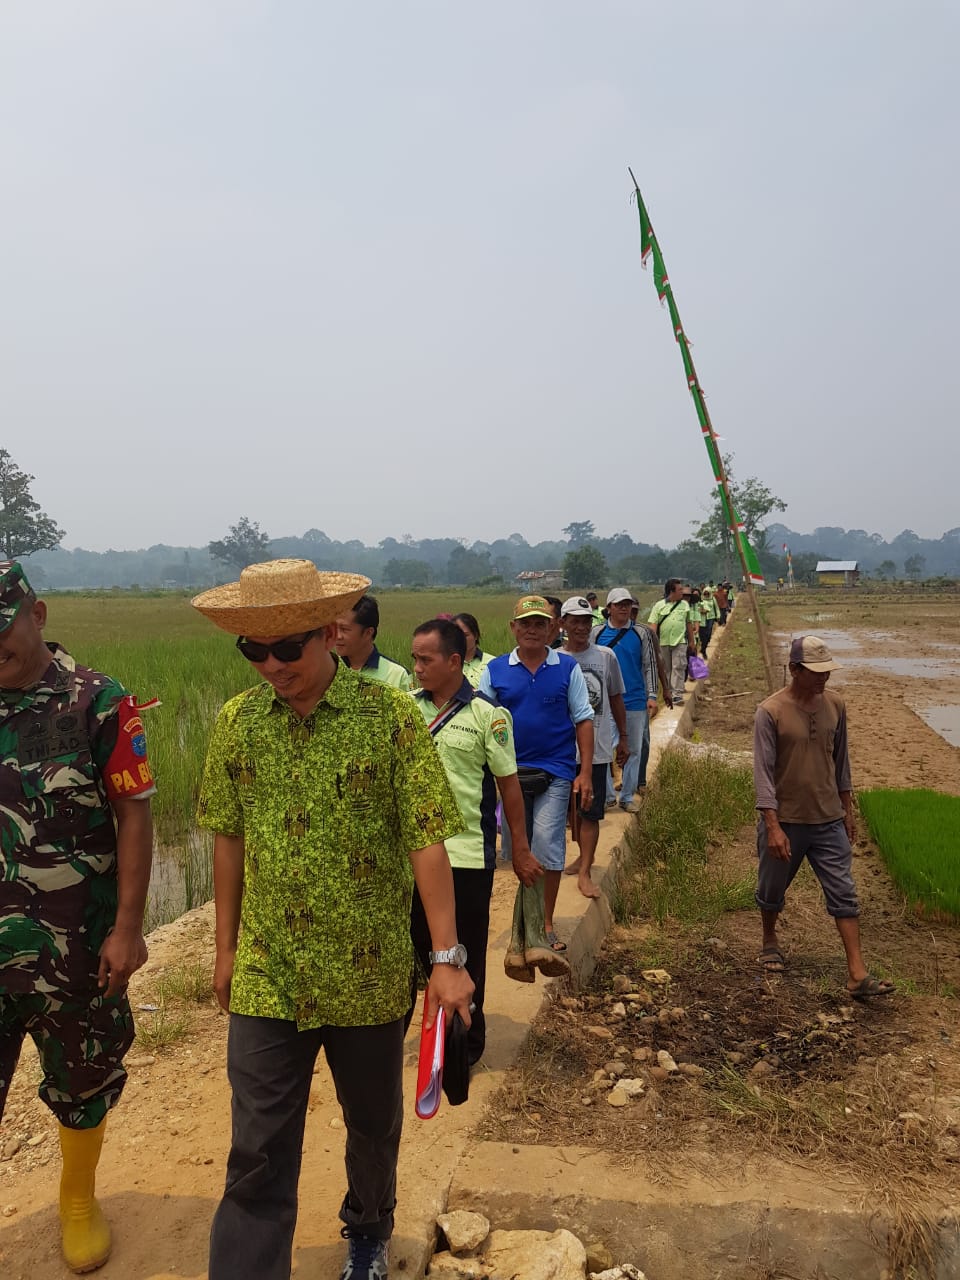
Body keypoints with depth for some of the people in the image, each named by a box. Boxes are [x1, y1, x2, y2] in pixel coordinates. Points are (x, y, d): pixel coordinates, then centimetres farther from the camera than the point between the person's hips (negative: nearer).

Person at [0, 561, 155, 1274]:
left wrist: (128, 927, -11)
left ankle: (80, 1202, 42)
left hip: (74, 947, -2)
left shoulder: (97, 702, -10)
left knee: (83, 1083, 17)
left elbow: (135, 815, -9)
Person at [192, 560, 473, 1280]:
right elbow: (229, 840, 6)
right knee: (258, 1153, 4)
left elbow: (426, 841, -12)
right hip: (266, 977, 1)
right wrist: (226, 947, 10)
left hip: (370, 974, -1)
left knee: (374, 1123, 21)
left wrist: (447, 957, -13)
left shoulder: (391, 716, -14)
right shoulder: (238, 722, -3)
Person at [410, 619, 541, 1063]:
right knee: (423, 947, 17)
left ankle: (466, 1043, 29)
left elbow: (508, 783, -4)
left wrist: (520, 850, -3)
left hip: (467, 854, -4)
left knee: (464, 956, 9)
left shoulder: (486, 715, -9)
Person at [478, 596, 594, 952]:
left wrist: (585, 773, -5)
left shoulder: (568, 668, 1)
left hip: (555, 771, -2)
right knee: (516, 849, 11)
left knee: (547, 847, -6)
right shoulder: (495, 670, 3)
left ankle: (546, 922, 10)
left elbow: (583, 721, 1)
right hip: (509, 772, 2)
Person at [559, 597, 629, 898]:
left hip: (597, 747, 0)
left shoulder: (606, 656, 1)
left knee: (590, 811, -2)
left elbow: (616, 699, 11)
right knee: (573, 808, 13)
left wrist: (623, 737, 13)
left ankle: (584, 873, 2)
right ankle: (585, 856, 32)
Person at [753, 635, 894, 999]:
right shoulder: (770, 712, -16)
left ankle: (857, 975, 5)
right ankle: (770, 942, 42)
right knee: (772, 891, 15)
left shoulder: (835, 704, -1)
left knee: (844, 897, 1)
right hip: (785, 821, -3)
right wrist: (773, 826, -22)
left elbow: (840, 760, 11)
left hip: (829, 821, 4)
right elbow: (763, 772, -17)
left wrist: (848, 809, 14)